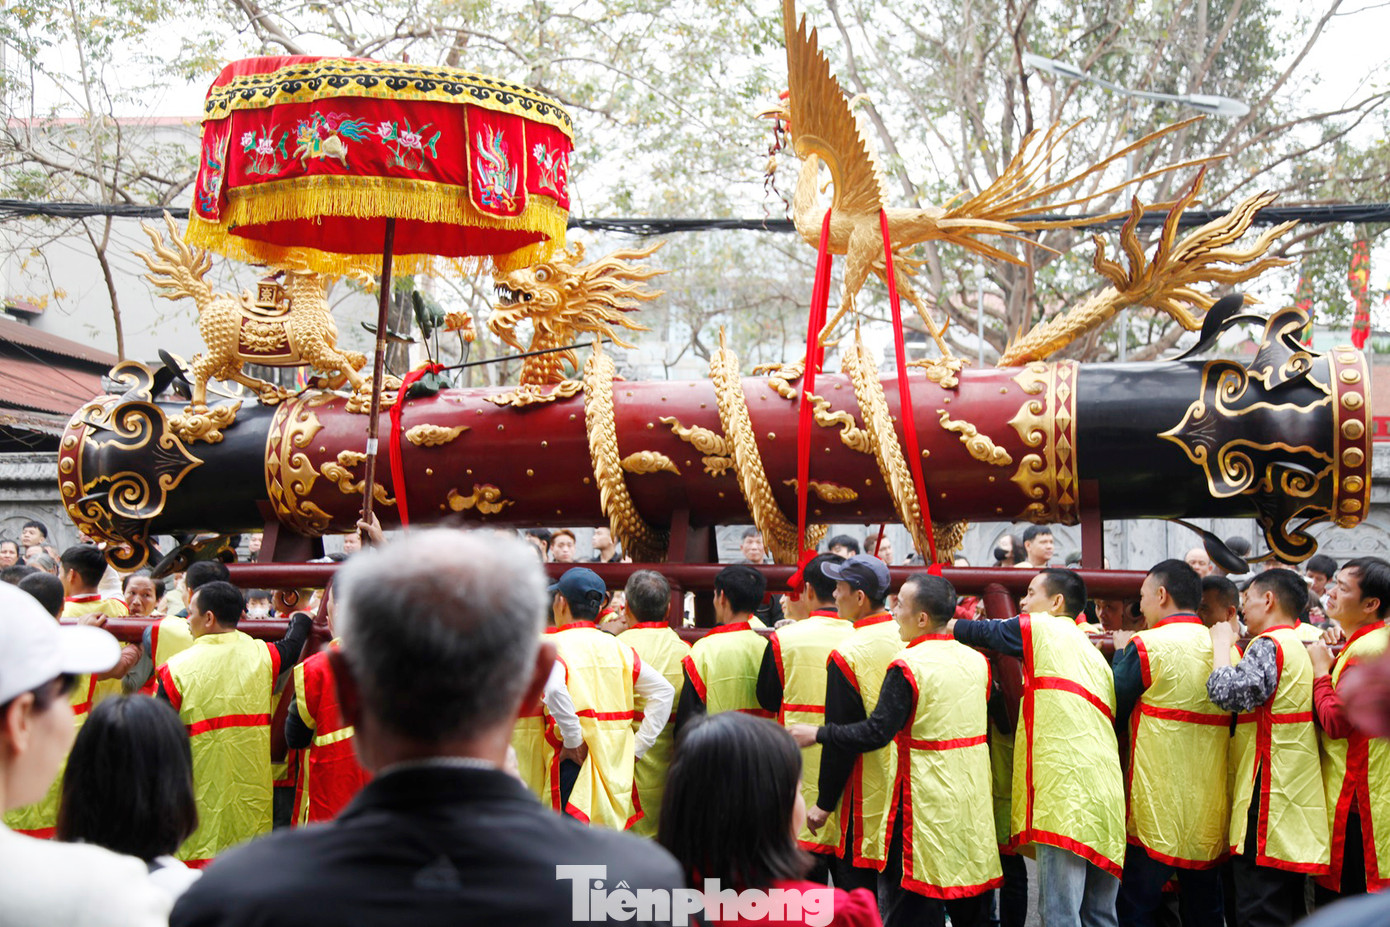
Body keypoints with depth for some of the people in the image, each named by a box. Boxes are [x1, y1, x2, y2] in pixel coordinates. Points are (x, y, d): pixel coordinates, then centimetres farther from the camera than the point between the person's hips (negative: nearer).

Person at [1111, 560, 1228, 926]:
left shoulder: (1147, 645, -11)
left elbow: (1113, 711, -2)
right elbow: (1232, 723, 15)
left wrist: (1120, 652, 10)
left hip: (1158, 807, -5)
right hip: (1211, 810, 6)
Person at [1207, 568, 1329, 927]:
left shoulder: (1268, 645, -12)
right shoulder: (1302, 648, 16)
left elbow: (1229, 692, -26)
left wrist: (1221, 644, -11)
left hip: (1268, 802, -10)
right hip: (1296, 804, 10)